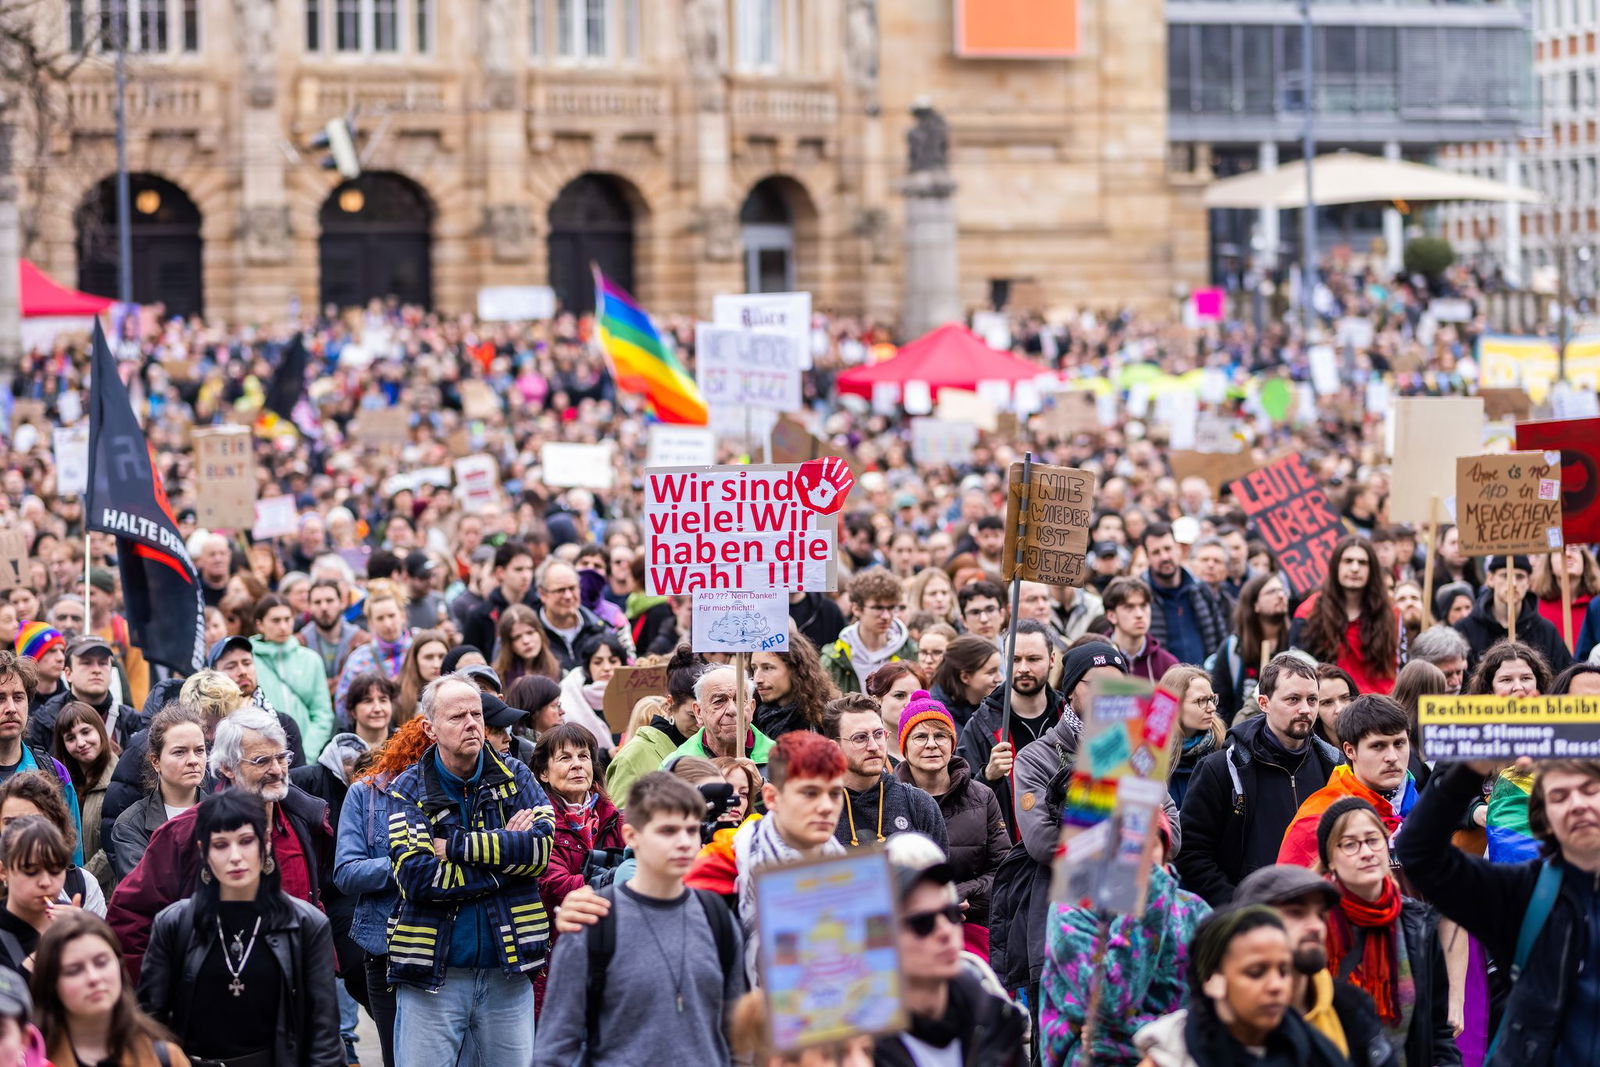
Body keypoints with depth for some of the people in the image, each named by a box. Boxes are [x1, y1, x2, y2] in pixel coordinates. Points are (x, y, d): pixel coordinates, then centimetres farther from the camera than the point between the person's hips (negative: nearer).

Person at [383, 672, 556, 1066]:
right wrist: (507, 853, -11)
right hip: (433, 973, -2)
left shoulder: (515, 777, 6)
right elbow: (417, 877, -16)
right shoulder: (409, 790, -2)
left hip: (506, 971, 2)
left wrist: (455, 845, -15)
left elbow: (544, 845, -12)